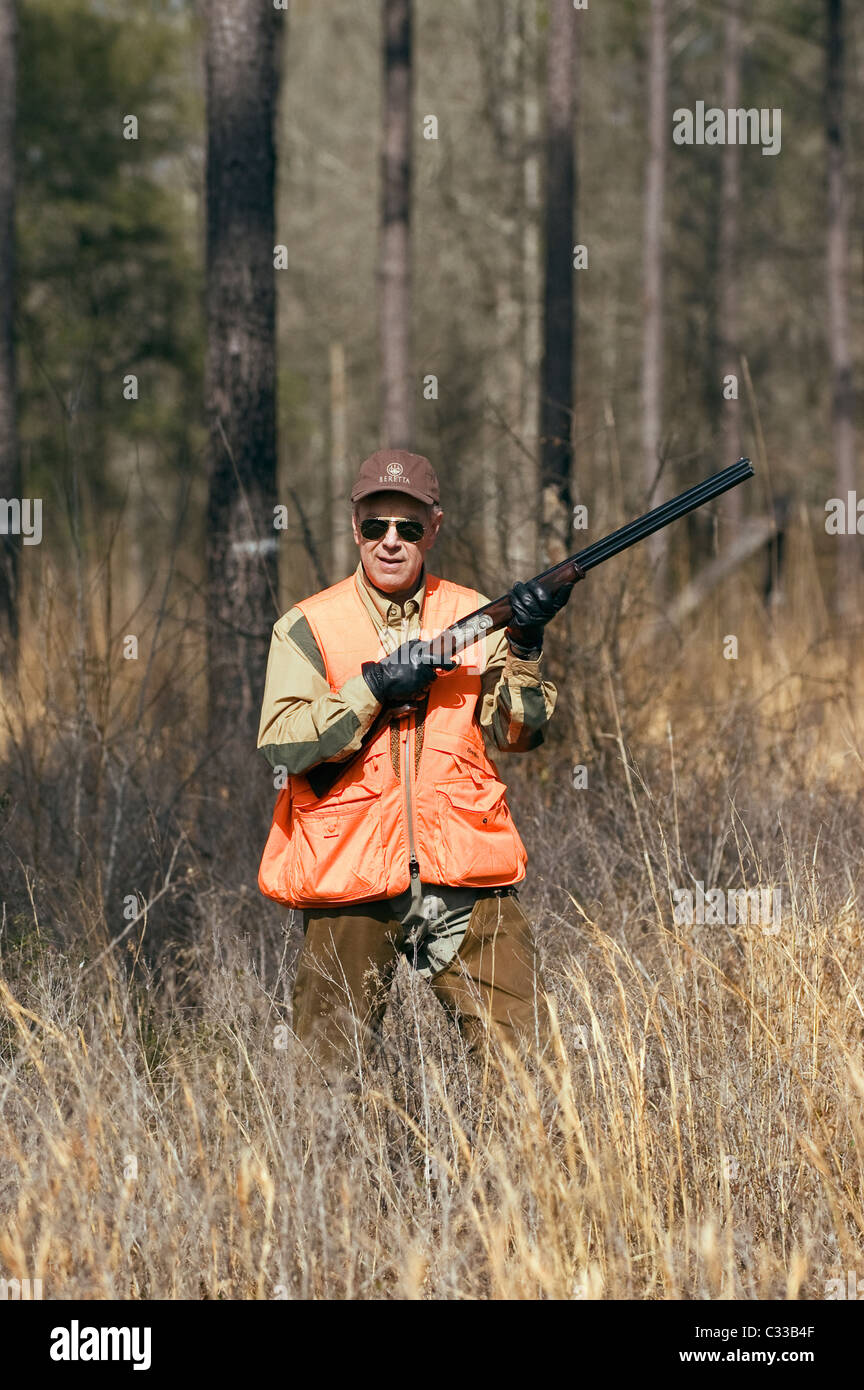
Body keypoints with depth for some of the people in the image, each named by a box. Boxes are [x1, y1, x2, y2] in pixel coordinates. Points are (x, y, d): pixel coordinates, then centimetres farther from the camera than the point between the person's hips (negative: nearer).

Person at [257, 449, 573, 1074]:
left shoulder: (474, 616, 10)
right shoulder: (308, 626, 3)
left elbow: (516, 732, 0)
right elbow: (283, 745, -9)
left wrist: (525, 646, -15)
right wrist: (375, 686, -14)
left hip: (467, 883, 1)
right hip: (349, 880, -1)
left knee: (525, 1054, -4)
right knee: (327, 1068, 4)